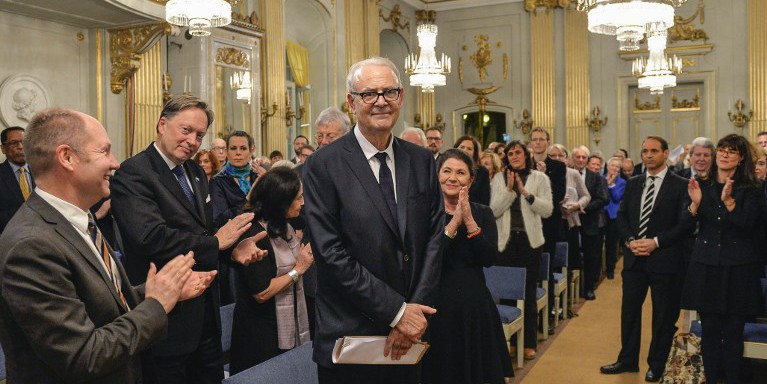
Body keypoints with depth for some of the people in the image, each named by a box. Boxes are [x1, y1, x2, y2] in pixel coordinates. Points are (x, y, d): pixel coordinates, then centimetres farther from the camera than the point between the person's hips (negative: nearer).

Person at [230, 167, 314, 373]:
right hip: (262, 332, -8)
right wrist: (298, 269, -17)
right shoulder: (253, 235, -21)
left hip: (290, 326, 8)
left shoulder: (286, 228, 5)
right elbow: (261, 293, -23)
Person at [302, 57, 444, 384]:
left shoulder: (421, 161, 4)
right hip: (350, 335, -4)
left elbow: (434, 237, 2)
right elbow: (331, 254, -15)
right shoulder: (323, 166, -10)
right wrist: (397, 312, -14)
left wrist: (415, 313, -9)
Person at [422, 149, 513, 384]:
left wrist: (469, 222, -17)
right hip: (437, 305, -2)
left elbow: (489, 258, -9)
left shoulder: (483, 214, 5)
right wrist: (453, 223, -19)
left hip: (475, 305, 3)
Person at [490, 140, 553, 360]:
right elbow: (494, 210, -4)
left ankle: (529, 343, 16)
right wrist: (509, 190, -15)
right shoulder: (499, 179, 5)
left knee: (529, 293, 4)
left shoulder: (539, 178, 3)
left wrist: (525, 192, -15)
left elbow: (547, 210, -6)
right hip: (505, 241, 1)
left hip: (530, 241, -1)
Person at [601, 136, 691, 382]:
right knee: (629, 310, 11)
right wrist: (630, 240, -7)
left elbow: (685, 224, -10)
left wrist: (656, 242, -17)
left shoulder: (680, 185, -6)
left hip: (664, 259, -4)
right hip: (634, 258, 4)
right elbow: (621, 216, 10)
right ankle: (628, 360, 25)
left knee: (663, 315, 8)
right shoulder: (633, 184, 10)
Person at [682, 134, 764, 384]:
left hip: (738, 269, -2)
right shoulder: (701, 186, 7)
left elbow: (747, 224, -14)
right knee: (709, 331, 6)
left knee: (733, 333, 2)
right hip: (705, 267, 2)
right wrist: (695, 203, -17)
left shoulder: (750, 190, 0)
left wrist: (729, 201, -27)